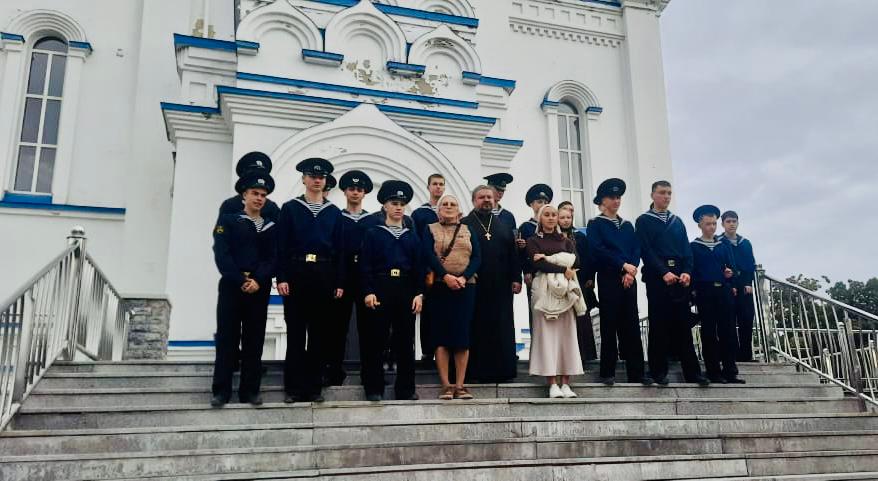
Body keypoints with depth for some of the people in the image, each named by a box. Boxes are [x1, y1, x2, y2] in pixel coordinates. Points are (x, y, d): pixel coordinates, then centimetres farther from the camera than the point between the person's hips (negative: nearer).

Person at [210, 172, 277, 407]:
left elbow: (272, 258, 3)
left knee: (254, 340, 2)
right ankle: (221, 391, 2)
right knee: (227, 338, -2)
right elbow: (222, 255, -4)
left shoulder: (271, 227, 14)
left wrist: (258, 281, -13)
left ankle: (250, 390, 7)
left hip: (259, 288, 2)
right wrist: (241, 281, -14)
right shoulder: (227, 220, 7)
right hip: (231, 286, -2)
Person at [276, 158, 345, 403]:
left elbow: (339, 249, 9)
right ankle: (293, 388, 6)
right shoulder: (290, 208, 6)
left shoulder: (334, 212, 11)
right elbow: (282, 246, 0)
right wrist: (281, 277, -9)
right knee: (295, 332, 0)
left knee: (319, 333, 4)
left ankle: (314, 387, 12)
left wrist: (339, 282, 2)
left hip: (324, 275, 2)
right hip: (297, 273, -2)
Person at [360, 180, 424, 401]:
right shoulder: (373, 233, 6)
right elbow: (365, 265, -1)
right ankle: (374, 388, 7)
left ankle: (405, 389, 12)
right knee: (375, 340, -1)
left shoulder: (412, 237, 14)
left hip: (406, 291, 3)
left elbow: (419, 267, 11)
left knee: (405, 340, 4)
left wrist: (419, 294, 1)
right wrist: (368, 292, -11)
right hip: (380, 289, -2)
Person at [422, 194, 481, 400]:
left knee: (462, 334, -2)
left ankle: (460, 385, 2)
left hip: (465, 287, 1)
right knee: (441, 335, -3)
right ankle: (446, 385, 0)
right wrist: (446, 276, -17)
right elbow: (428, 255, -5)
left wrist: (464, 277, -13)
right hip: (439, 287, -1)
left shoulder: (468, 231, 15)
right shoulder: (430, 230, 10)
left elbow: (477, 257, 4)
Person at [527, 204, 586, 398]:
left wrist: (549, 259, -7)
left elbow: (575, 261, 1)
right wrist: (563, 269, -10)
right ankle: (552, 384, -6)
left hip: (565, 288, 3)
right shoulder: (533, 241, 9)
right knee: (547, 332, -7)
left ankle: (565, 382, 0)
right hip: (544, 289, -3)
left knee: (566, 333, -2)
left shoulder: (566, 241, 19)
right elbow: (539, 264, -7)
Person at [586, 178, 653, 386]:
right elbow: (598, 250, -10)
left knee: (632, 326, 3)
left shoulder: (627, 225, 18)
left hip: (629, 280, 5)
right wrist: (623, 265, -15)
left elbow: (637, 249, 9)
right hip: (608, 280, -4)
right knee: (609, 326, -2)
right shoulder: (595, 224, 2)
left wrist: (631, 271, -9)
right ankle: (608, 373, 5)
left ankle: (636, 372, 6)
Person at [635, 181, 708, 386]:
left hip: (680, 278, 4)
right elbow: (646, 251, -7)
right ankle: (659, 371, 5)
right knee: (659, 325, -2)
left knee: (683, 325, 5)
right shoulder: (643, 221, 3)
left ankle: (692, 372, 7)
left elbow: (686, 250, 11)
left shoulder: (677, 221, 18)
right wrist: (664, 272, -17)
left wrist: (687, 272, -6)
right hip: (657, 278, -4)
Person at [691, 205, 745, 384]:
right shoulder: (694, 246, 4)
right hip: (705, 292, -3)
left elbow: (731, 265, 8)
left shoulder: (724, 244, 14)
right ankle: (714, 372, 7)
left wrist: (729, 272, -13)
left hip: (724, 291, 3)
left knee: (728, 331, 1)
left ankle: (730, 372, 6)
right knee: (709, 332, 2)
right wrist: (693, 290, -11)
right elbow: (692, 270, -1)